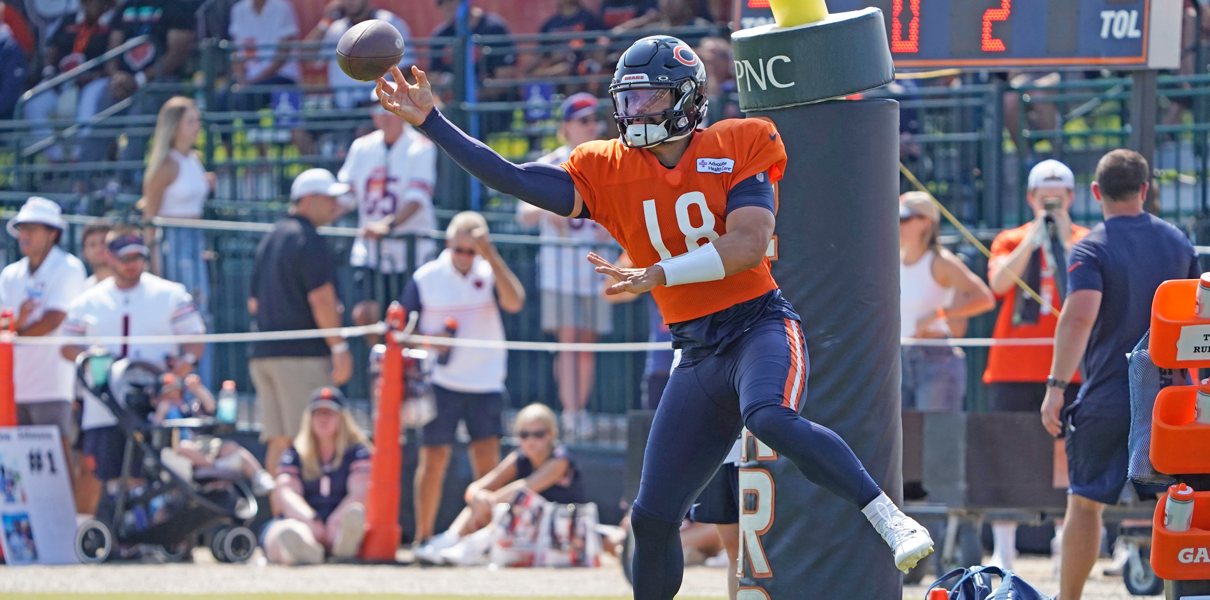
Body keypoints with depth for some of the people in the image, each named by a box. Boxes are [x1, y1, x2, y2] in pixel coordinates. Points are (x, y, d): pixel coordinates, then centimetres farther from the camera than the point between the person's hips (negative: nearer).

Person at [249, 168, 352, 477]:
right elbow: (321, 298, -16)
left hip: (262, 355, 9)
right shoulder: (309, 240, -9)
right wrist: (339, 347, -15)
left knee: (278, 442, 8)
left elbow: (254, 303, 23)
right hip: (304, 354, -9)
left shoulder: (270, 239, 19)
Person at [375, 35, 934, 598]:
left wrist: (657, 275, -24)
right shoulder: (606, 170, 7)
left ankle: (889, 519, -33)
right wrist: (430, 122, -9)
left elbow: (749, 244, -16)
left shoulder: (737, 146, -4)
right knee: (653, 517, 5)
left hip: (760, 325, -5)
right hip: (697, 356, 5)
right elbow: (516, 181, -2)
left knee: (770, 419, -38)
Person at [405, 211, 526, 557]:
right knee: (434, 459, 1)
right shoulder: (426, 278, 2)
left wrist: (491, 257, -21)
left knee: (487, 460, -6)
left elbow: (514, 303, -17)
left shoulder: (490, 275, 3)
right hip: (441, 383, -1)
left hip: (486, 384, 1)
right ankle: (424, 537, 11)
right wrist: (428, 341, -14)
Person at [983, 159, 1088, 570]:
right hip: (1014, 368, 1)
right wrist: (1034, 239, -12)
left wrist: (1065, 240, -12)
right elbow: (999, 282, -9)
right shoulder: (1011, 241, 10)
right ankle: (1003, 552, -1)